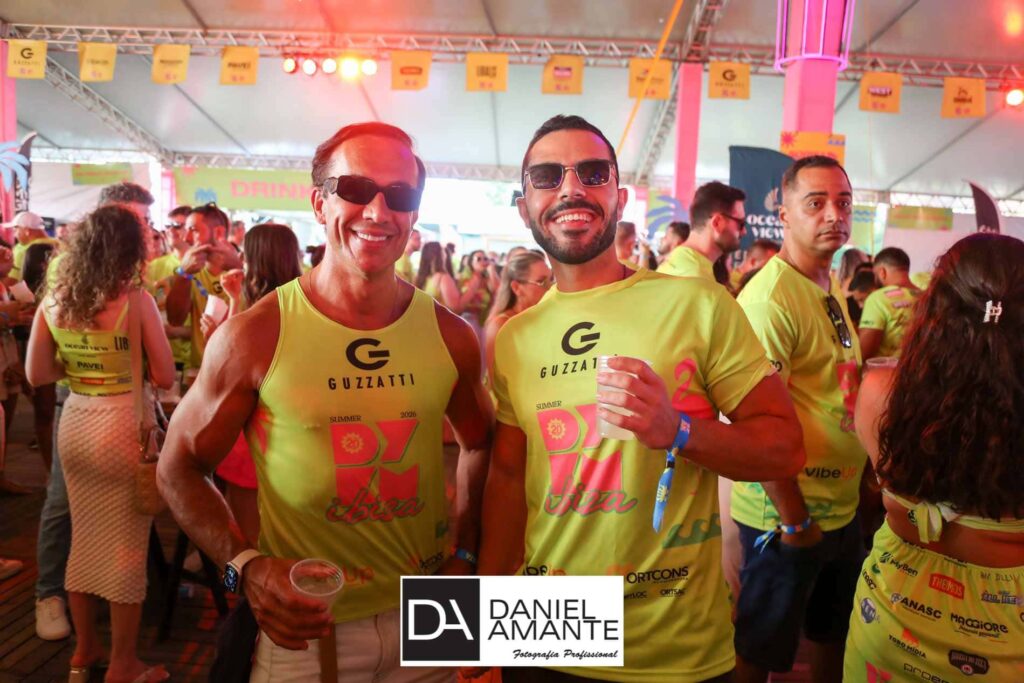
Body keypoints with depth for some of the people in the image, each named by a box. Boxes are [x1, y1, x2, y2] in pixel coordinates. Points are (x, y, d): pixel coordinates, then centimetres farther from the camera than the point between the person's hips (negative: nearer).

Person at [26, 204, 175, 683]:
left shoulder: (53, 299, 0)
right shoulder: (136, 300, -15)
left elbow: (37, 375, 5)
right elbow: (165, 377, -13)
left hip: (75, 425, 6)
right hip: (124, 428, -5)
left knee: (84, 537, 19)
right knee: (126, 546, 7)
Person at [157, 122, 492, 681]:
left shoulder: (452, 338, -6)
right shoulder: (254, 336, -14)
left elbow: (480, 444, 11)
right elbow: (179, 467, -3)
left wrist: (464, 554, 1)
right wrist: (246, 566, -17)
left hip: (422, 620, 3)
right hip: (303, 630, -3)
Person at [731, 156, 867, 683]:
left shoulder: (831, 289, 8)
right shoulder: (770, 297, -22)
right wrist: (794, 519, -20)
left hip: (842, 507, 8)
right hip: (788, 517, -8)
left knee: (833, 636, 25)